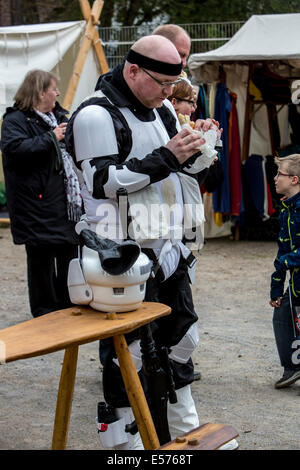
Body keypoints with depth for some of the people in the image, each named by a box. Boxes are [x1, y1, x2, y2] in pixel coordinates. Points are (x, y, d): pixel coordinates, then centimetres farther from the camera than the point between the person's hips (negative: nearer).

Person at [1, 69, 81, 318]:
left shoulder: (57, 116, 18)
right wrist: (51, 137, -22)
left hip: (68, 204, 8)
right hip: (40, 206, -8)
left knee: (70, 253, 13)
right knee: (42, 260, 0)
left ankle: (69, 307, 26)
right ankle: (45, 315, 10)